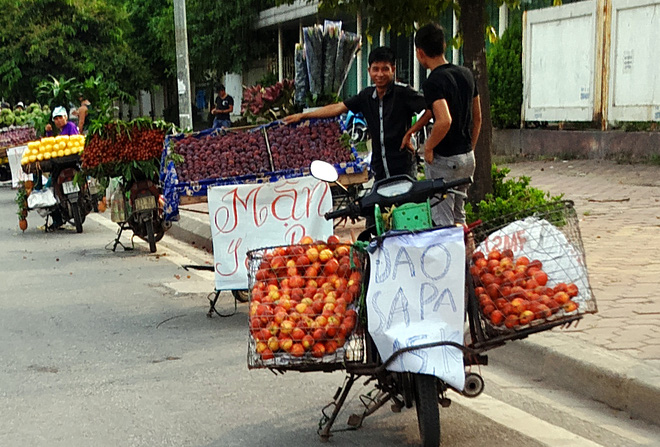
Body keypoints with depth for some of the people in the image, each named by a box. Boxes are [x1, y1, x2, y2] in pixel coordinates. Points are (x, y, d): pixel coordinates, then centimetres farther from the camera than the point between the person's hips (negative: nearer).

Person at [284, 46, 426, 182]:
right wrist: (302, 116, 12)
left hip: (404, 168, -5)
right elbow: (337, 108, 13)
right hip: (379, 168, 6)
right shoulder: (367, 95, 10)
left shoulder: (403, 92, -8)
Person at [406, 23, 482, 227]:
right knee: (459, 217, 20)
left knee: (443, 222, -1)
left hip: (444, 160, -8)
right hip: (467, 158, 8)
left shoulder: (433, 82, -18)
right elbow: (477, 118, 14)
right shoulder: (466, 74, 7)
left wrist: (428, 147, -17)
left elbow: (444, 120, -32)